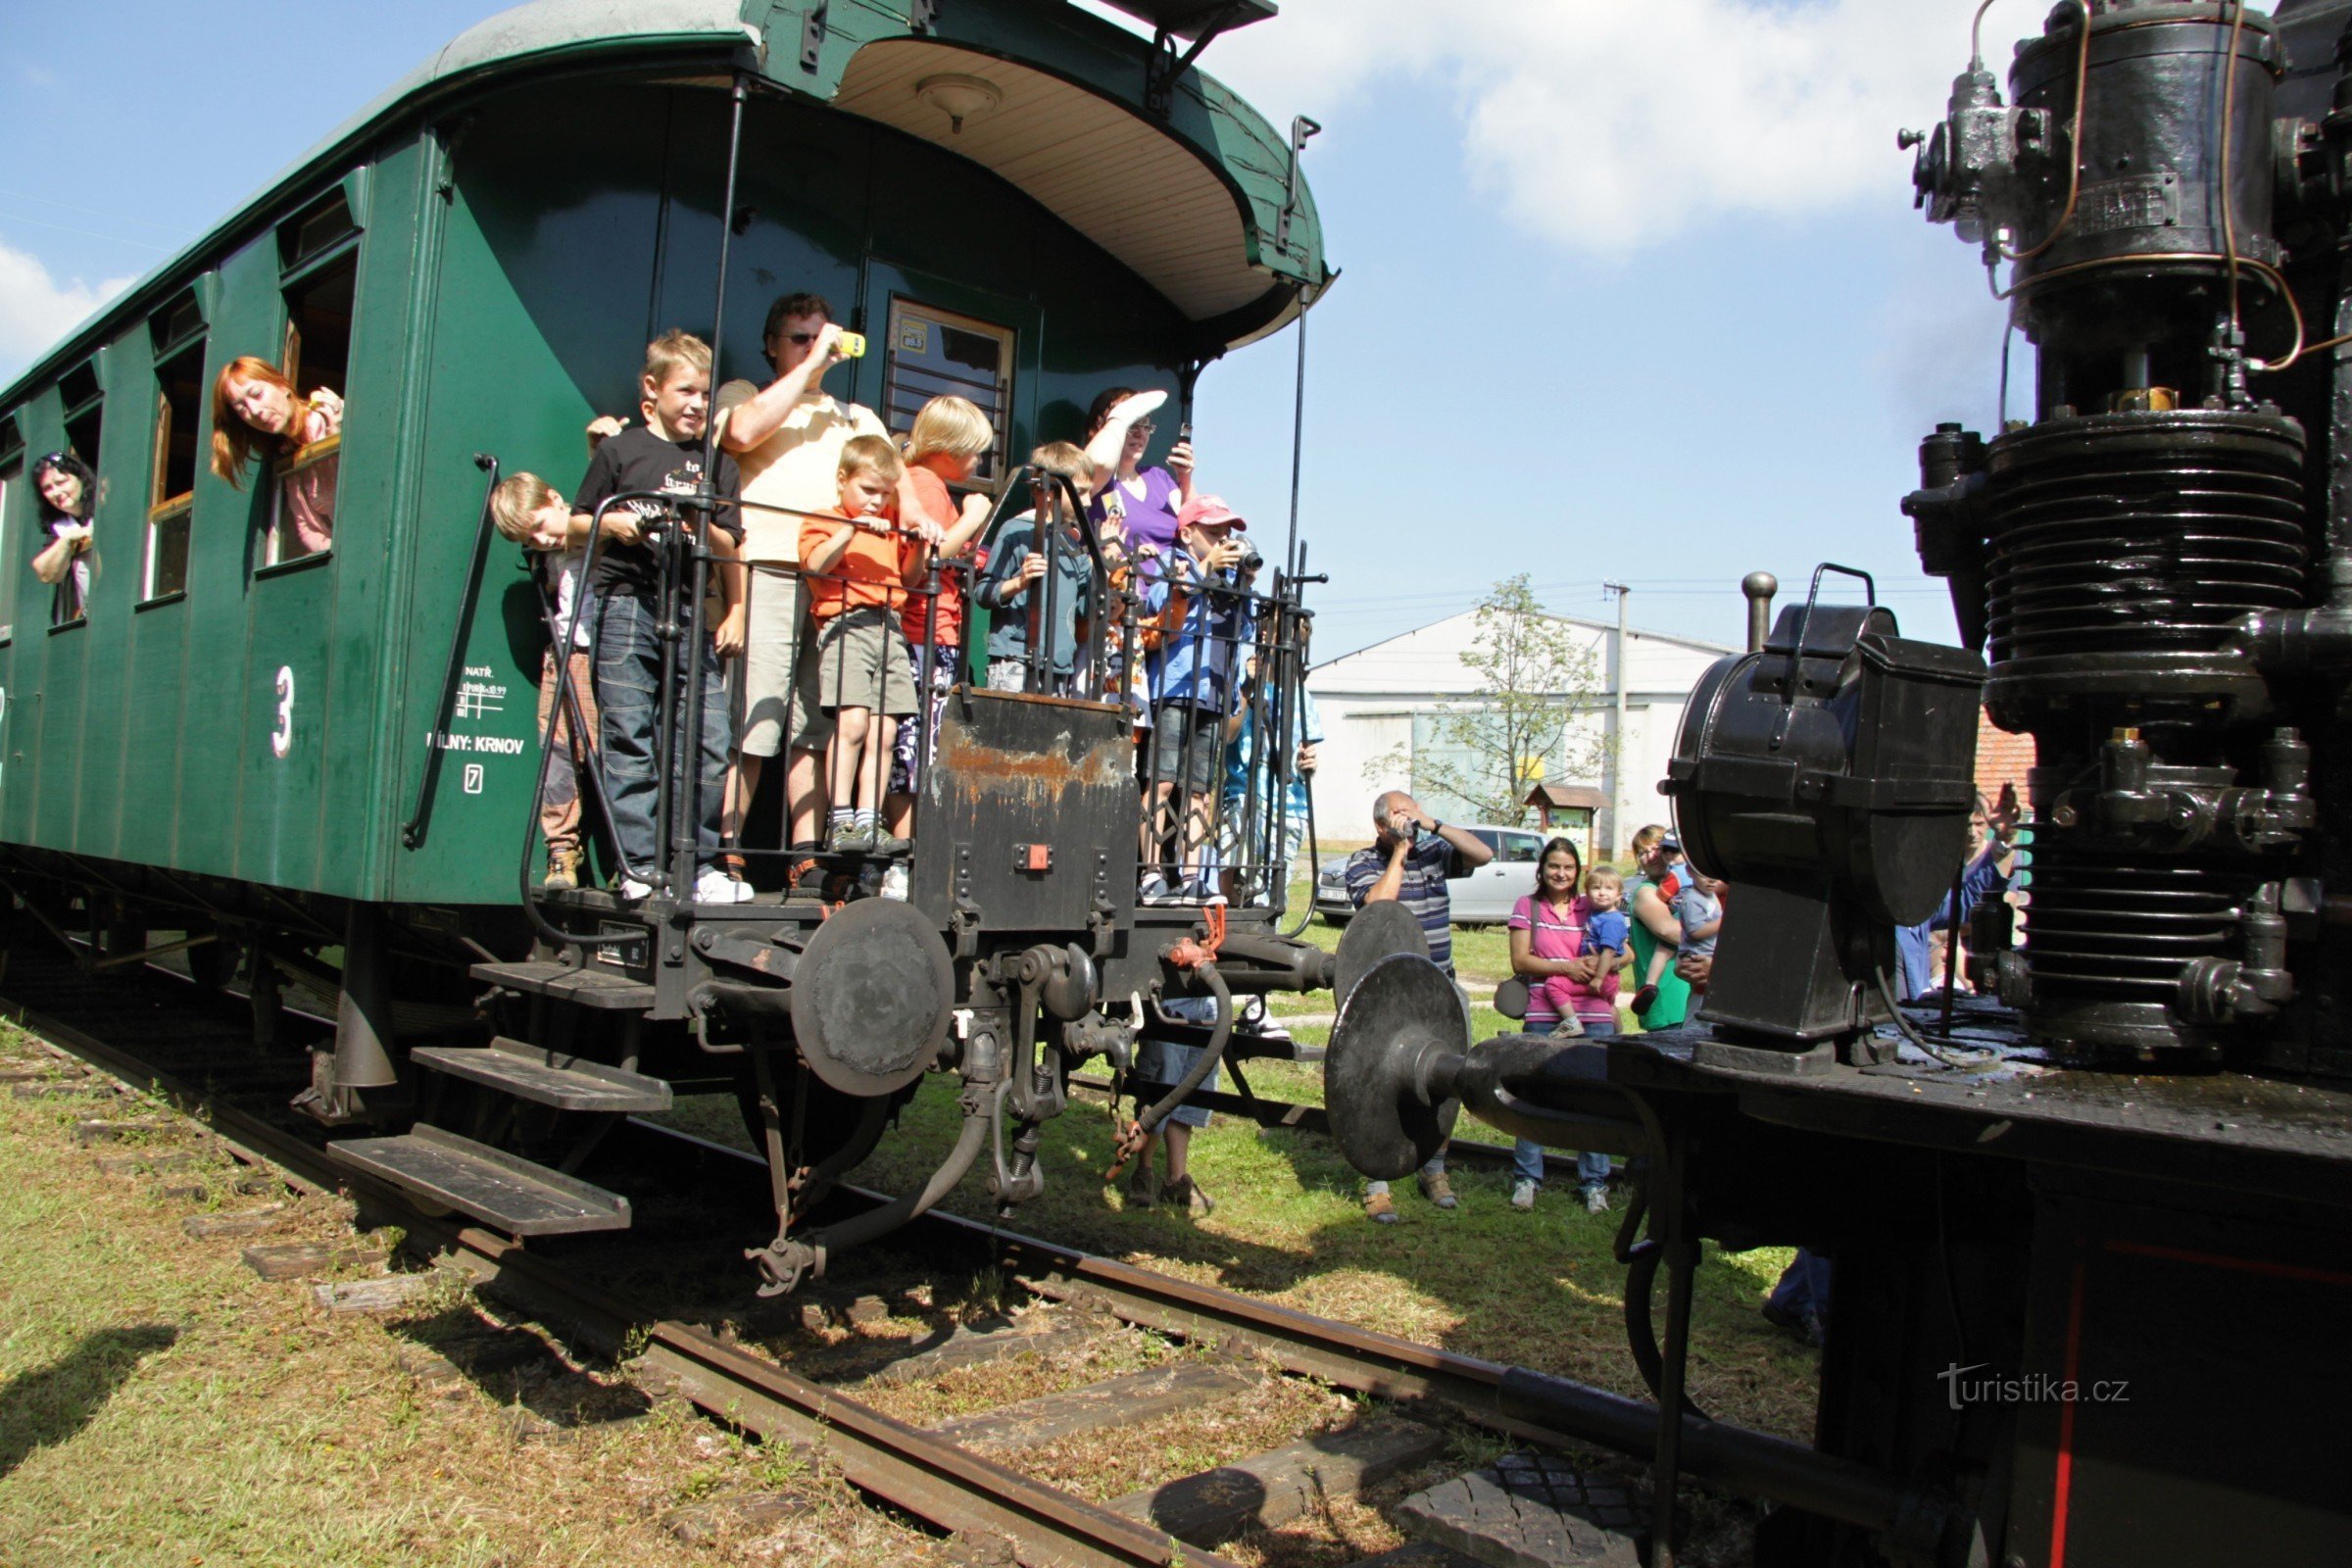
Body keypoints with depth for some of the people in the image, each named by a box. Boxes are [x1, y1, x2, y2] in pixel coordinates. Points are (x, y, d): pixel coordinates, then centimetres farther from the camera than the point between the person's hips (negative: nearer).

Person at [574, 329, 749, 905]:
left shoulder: (716, 463, 16)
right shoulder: (620, 451, 9)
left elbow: (729, 546, 13)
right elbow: (578, 521, 12)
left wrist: (734, 612, -3)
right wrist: (612, 523, -8)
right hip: (626, 605, -2)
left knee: (708, 742, -4)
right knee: (630, 743, -2)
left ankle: (698, 863, 6)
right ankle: (640, 867, 4)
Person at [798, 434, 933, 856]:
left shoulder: (894, 528, 26)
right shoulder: (824, 522, 10)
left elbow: (910, 578, 23)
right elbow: (816, 564, -9)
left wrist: (919, 548, 7)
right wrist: (852, 530, -17)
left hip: (891, 630, 5)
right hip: (845, 625, -5)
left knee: (884, 730, -2)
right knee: (853, 720, -18)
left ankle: (869, 821, -1)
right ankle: (840, 822, -13)